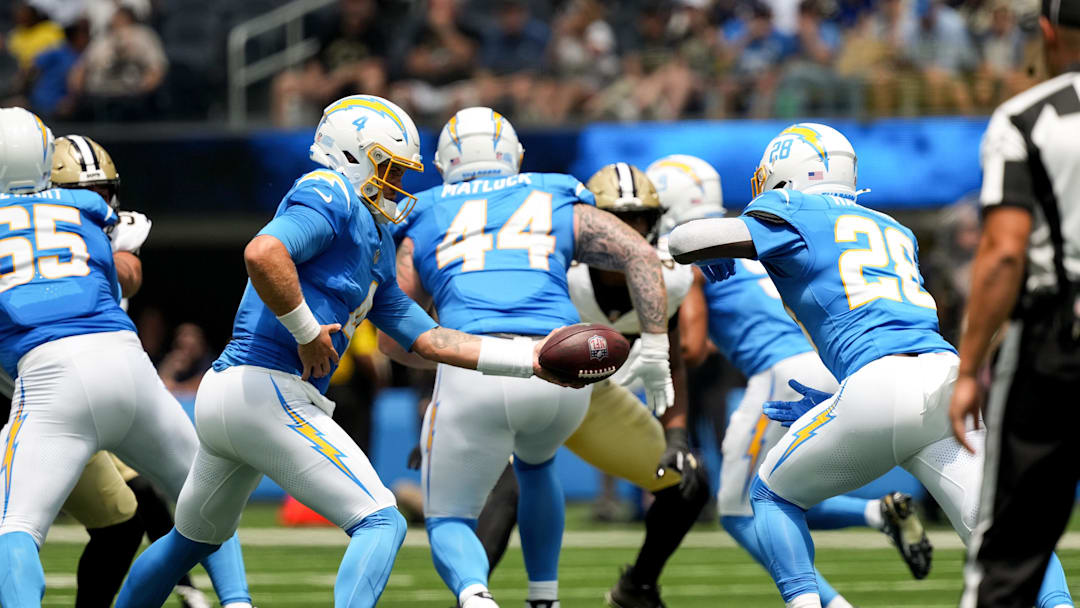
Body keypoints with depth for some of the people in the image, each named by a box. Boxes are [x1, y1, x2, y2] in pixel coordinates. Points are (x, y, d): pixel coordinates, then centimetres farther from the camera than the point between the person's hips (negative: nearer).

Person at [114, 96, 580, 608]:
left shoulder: (374, 248, 22)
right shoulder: (331, 198, -7)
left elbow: (428, 339, 23)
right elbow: (262, 254, -27)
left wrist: (528, 359, 19)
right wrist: (307, 331, -16)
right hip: (267, 390, -11)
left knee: (194, 537, 29)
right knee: (381, 524, -12)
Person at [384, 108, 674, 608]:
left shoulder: (424, 219, 23)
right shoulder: (561, 207, 23)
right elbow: (640, 254, 9)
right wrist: (654, 348, 11)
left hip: (473, 370, -2)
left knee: (449, 521, 12)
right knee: (534, 462, 37)